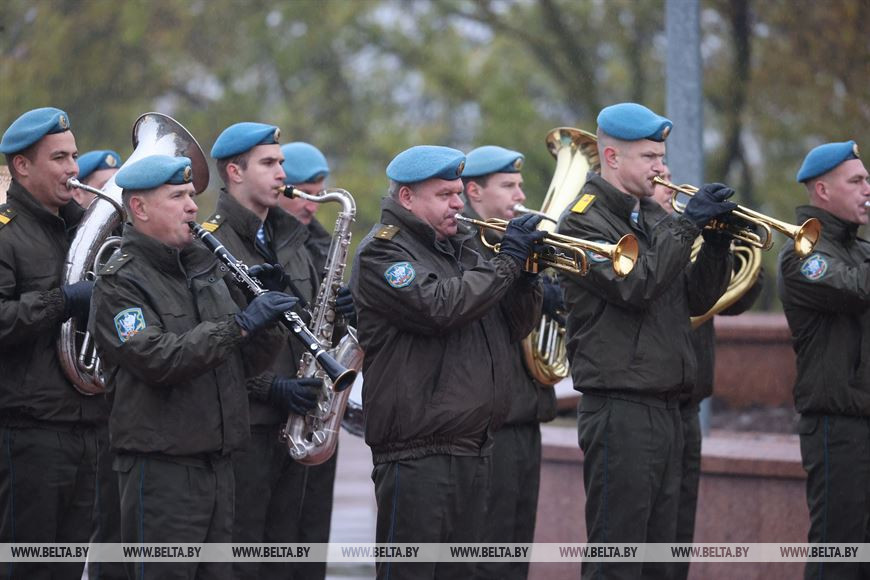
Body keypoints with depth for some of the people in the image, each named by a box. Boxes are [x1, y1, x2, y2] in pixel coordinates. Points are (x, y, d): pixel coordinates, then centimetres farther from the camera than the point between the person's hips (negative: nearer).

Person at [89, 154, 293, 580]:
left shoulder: (206, 268, 14)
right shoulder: (119, 284, -9)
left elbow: (245, 364, 14)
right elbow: (159, 361, -24)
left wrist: (268, 323, -6)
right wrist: (240, 324, -25)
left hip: (217, 463, 7)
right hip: (160, 468, -7)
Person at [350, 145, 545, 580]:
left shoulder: (459, 250, 20)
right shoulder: (382, 250, -7)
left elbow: (514, 329, 18)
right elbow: (439, 307, -24)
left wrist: (526, 275, 0)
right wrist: (506, 262, -16)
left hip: (473, 447, 9)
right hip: (417, 451, -8)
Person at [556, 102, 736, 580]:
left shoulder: (652, 216, 18)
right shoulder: (584, 220, -8)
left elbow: (697, 300, 14)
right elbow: (634, 285, -22)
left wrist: (716, 240, -1)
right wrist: (686, 225, -18)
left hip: (666, 409, 9)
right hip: (620, 410, -9)